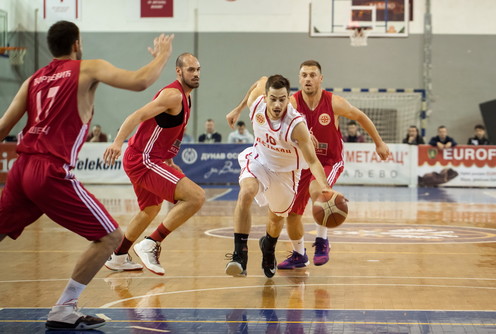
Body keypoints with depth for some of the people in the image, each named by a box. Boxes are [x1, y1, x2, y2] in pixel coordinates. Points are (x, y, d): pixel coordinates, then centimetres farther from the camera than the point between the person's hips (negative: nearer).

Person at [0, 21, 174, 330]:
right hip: (53, 173, -7)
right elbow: (139, 82, -11)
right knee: (110, 236, 3)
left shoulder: (34, 79, 19)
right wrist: (163, 54, 7)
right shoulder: (89, 68, 3)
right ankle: (63, 311, 0)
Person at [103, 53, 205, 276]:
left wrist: (169, 162, 26)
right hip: (144, 160, -11)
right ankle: (151, 244, -13)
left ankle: (118, 257, 43)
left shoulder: (184, 98, 17)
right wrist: (118, 142, -39)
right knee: (196, 196, -20)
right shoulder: (173, 95, -15)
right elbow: (138, 116, -26)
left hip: (147, 159, 11)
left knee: (150, 210, 30)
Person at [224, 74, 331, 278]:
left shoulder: (296, 124, -36)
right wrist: (238, 110, 11)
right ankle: (239, 254, -31)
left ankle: (268, 247, 54)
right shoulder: (256, 103, -26)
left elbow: (312, 161, -34)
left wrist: (324, 188, -51)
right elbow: (261, 82, -2)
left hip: (285, 169, -1)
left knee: (277, 217, 17)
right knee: (246, 192, -31)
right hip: (260, 159, 1)